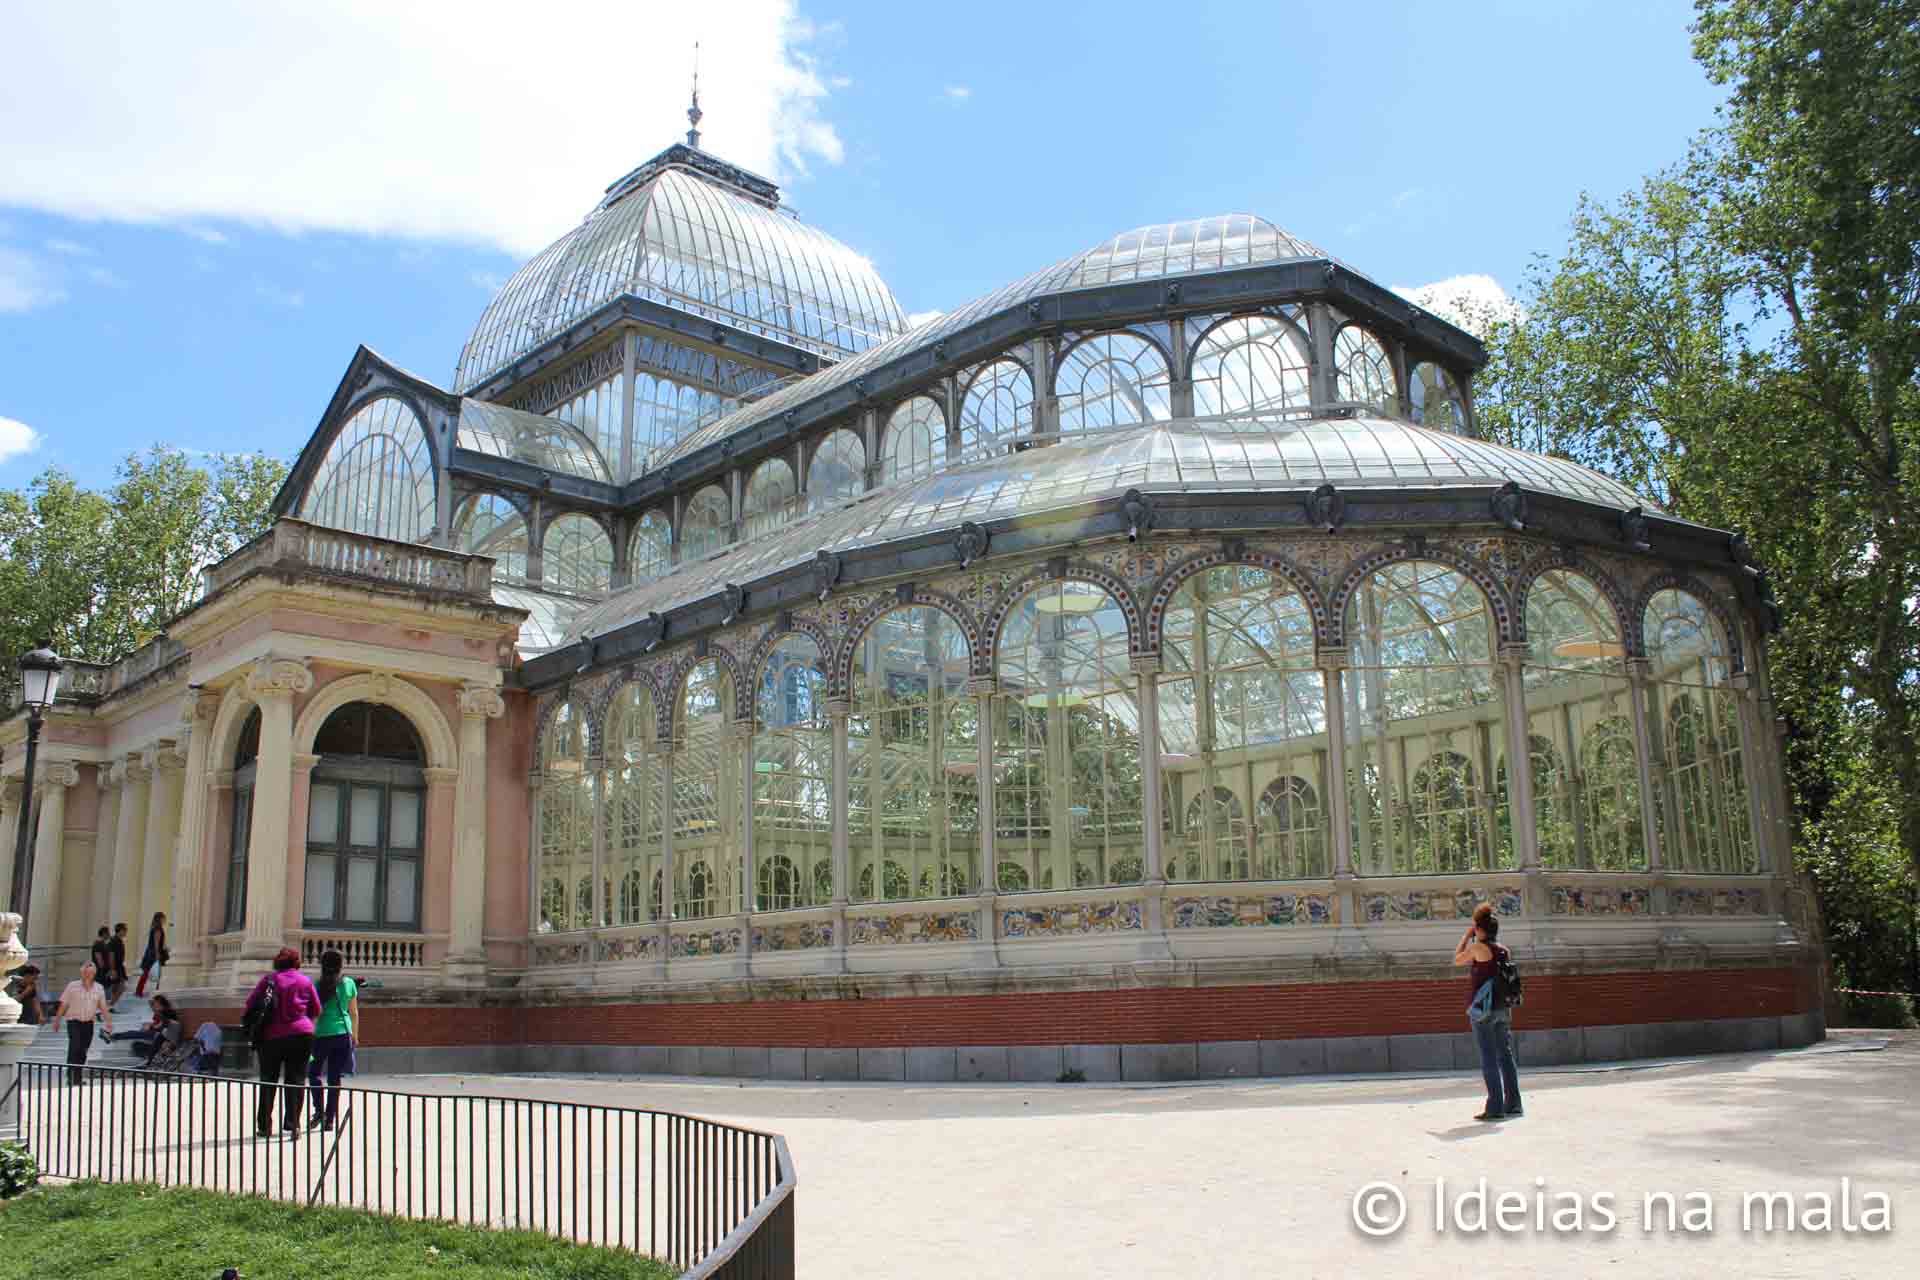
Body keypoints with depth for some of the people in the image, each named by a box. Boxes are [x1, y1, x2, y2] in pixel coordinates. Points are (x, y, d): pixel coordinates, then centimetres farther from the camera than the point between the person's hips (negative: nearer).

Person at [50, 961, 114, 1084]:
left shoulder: (99, 988, 7)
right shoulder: (73, 986, -2)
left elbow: (103, 1007, 10)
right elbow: (63, 1005, 1)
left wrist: (109, 1022, 4)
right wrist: (57, 1020, 1)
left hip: (88, 1023, 3)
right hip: (74, 1022, -3)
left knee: (83, 1052, 7)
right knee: (74, 1048, -14)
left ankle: (78, 1078, 16)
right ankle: (71, 1077, -10)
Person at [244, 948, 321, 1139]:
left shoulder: (268, 979, 1)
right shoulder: (305, 981, 3)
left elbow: (250, 1004, 0)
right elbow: (316, 1010, 8)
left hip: (272, 1036, 0)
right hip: (301, 1034, 0)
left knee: (267, 1082, 12)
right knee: (296, 1080, 4)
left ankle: (264, 1126, 12)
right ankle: (292, 1125, -3)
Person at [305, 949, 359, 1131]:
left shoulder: (318, 985, -4)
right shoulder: (349, 984, 3)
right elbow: (354, 1013, 10)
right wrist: (355, 1035, 21)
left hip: (322, 1034, -2)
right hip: (343, 1034, 2)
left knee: (314, 1072, 15)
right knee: (334, 1078, 8)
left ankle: (319, 1110, -1)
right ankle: (330, 1119, 7)